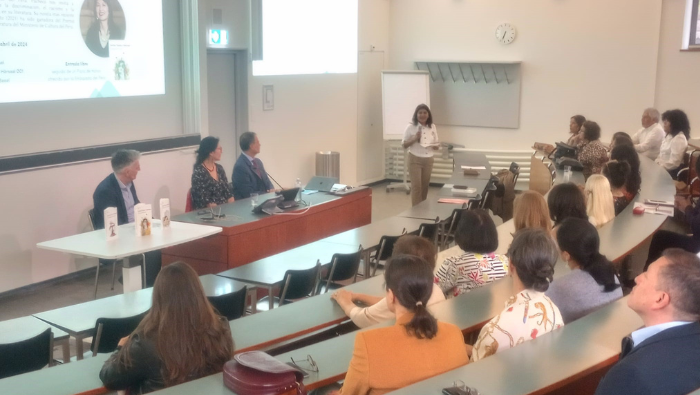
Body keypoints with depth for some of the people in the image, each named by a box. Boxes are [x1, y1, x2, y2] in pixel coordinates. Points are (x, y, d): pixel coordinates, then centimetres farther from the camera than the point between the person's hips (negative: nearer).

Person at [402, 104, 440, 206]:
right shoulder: (411, 127, -6)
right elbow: (404, 145, -3)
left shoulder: (432, 127, 5)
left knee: (425, 186, 10)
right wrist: (414, 139, -19)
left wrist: (435, 146, -11)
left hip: (428, 160, 4)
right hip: (415, 160, -4)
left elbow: (437, 144, 12)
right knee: (416, 185, -9)